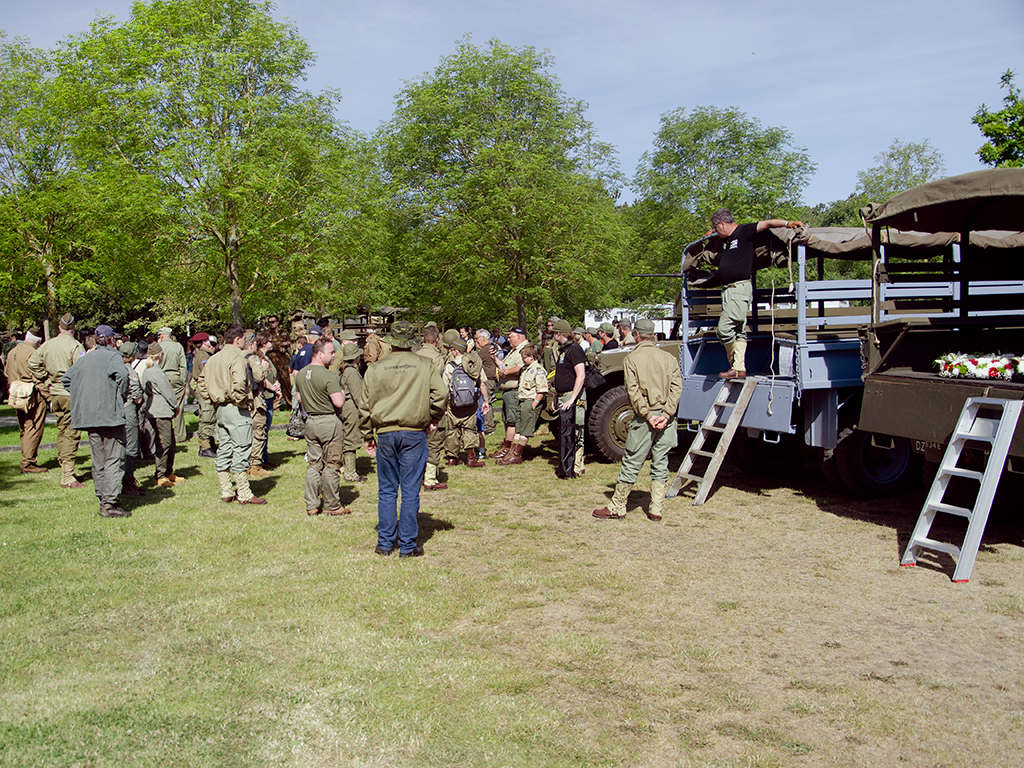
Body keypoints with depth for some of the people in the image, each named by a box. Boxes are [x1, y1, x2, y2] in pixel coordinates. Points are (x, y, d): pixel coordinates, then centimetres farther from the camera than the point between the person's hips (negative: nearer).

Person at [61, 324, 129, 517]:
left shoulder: (86, 358, 14)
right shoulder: (112, 355, -5)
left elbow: (66, 379, 18)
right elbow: (121, 374, -24)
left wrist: (81, 397, 17)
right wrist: (121, 396, -10)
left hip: (89, 414, 7)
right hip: (110, 413, -7)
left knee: (98, 460, 13)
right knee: (113, 458, -5)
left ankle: (102, 499, 18)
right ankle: (109, 503, -11)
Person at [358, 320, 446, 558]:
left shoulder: (375, 369, 3)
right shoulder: (425, 366, -2)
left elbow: (365, 406, 5)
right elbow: (440, 394, -8)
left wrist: (368, 435, 15)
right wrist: (433, 420, 8)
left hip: (385, 434, 2)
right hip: (414, 434, -1)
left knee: (387, 491, 11)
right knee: (410, 491, 3)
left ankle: (385, 542, 15)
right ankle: (408, 545, 7)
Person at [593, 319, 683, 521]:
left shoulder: (632, 358, -3)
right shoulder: (669, 358, 7)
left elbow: (634, 391, -13)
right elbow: (676, 387, -3)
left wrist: (649, 415, -11)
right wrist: (665, 414, -8)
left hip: (644, 418, -3)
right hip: (666, 418, 4)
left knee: (631, 464, 3)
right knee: (660, 464, 10)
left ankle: (617, 508, 10)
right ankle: (656, 509, 12)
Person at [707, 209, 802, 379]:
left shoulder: (744, 231, -6)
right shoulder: (725, 239, 19)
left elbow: (767, 223, -14)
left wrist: (787, 223, -27)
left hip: (740, 288, -9)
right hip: (727, 289, 9)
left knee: (724, 329, -13)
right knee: (738, 331, 6)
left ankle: (734, 364, 1)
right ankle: (739, 368, 6)